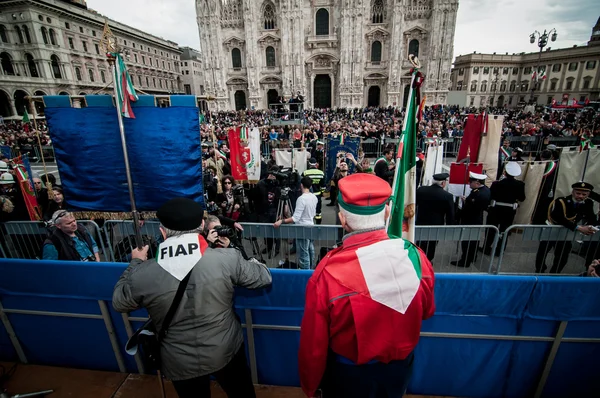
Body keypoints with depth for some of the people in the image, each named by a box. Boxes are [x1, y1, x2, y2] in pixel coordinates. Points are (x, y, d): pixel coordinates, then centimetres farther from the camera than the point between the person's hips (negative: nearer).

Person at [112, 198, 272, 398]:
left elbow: (118, 302, 1)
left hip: (180, 364, 1)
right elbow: (263, 277, -9)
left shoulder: (142, 274, -21)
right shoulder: (228, 258, -26)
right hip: (227, 351, 0)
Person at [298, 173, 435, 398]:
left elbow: (313, 344, -21)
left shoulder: (329, 272, -34)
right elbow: (427, 311, -2)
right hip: (400, 368, 4)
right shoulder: (416, 257, -22)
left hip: (349, 375, -3)